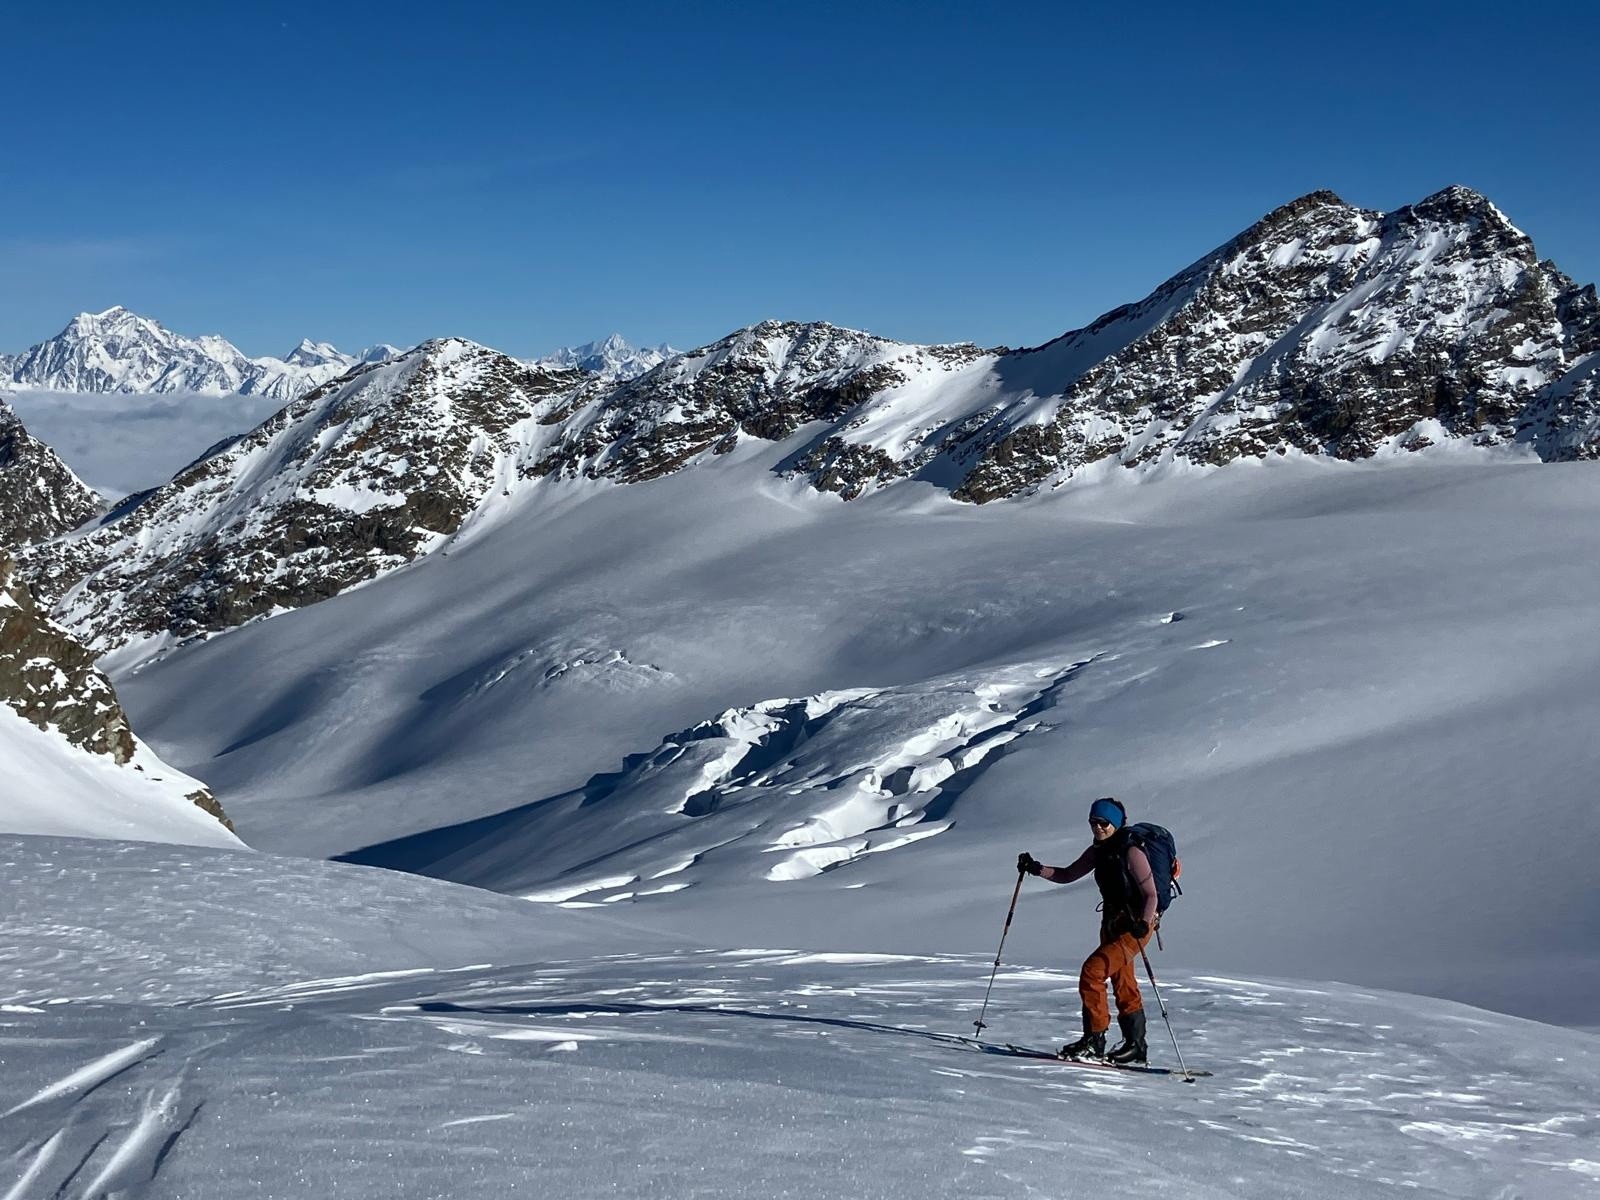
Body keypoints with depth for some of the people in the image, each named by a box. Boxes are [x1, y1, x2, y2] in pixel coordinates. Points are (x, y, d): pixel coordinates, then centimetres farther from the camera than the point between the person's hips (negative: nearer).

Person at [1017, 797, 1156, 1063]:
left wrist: (1143, 924, -31)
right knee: (1123, 986, 15)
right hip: (1112, 924, 9)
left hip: (1135, 927, -9)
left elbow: (1151, 894, -17)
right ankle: (1135, 1046, 26)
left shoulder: (1131, 852, -17)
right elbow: (1067, 875, 11)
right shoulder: (1098, 851, 6)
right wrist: (1036, 869, -2)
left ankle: (1094, 1040, -12)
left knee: (1092, 971, -18)